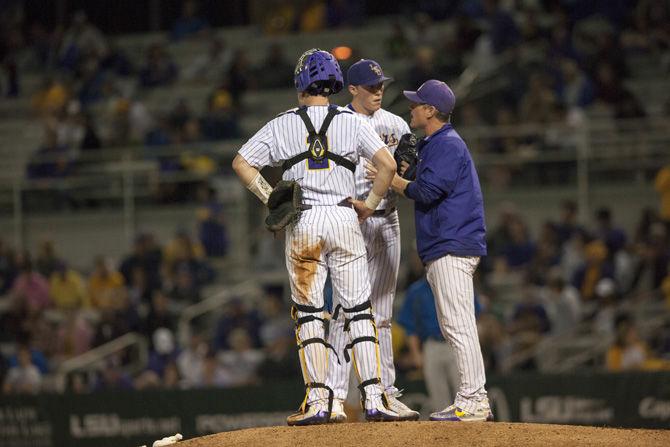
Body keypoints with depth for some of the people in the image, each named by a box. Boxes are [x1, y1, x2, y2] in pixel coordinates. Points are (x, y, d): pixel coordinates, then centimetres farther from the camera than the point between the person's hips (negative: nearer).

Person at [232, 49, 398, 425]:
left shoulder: (282, 125, 4)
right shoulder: (352, 123, 2)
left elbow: (242, 163, 3)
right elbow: (388, 163, -8)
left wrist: (271, 199, 5)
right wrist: (371, 203, 3)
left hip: (302, 224, 0)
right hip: (344, 219, 0)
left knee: (309, 312, 5)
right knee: (359, 310, 4)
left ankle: (319, 401, -4)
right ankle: (373, 398, -3)